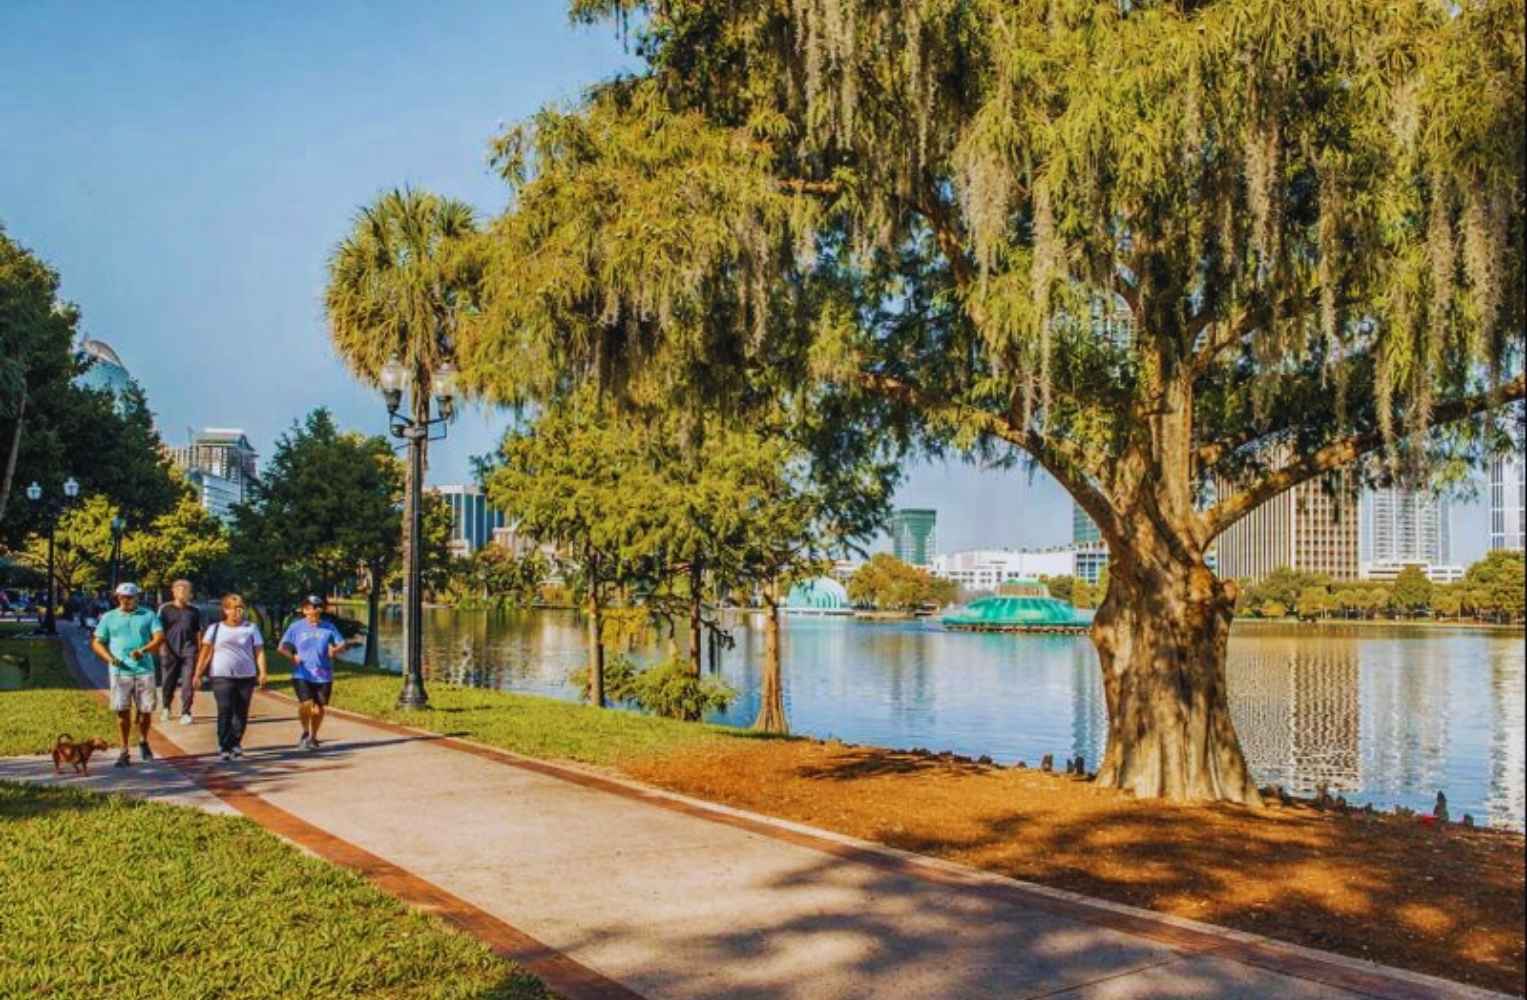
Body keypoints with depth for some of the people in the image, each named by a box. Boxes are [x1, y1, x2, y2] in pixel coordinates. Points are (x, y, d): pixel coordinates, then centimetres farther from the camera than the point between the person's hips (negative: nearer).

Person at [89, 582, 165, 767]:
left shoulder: (148, 615, 8)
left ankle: (143, 741, 28)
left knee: (146, 710, 3)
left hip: (144, 670, 0)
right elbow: (97, 642, 10)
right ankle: (124, 751, 6)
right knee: (123, 710, -4)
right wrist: (109, 657, -10)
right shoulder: (109, 618, 11)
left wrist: (143, 650, -21)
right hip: (120, 671, 0)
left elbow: (159, 637, -2)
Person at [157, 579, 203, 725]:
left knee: (188, 684, -5)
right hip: (170, 652, 0)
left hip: (189, 651, 0)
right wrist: (163, 648, -2)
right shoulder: (165, 609, 3)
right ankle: (166, 708, 33)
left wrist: (199, 651, 8)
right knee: (169, 682, 10)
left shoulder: (194, 611, 8)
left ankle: (185, 713, 1)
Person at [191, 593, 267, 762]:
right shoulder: (215, 628, 9)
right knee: (225, 711, -10)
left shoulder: (251, 628, 10)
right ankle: (224, 747, -6)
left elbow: (259, 651, 4)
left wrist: (262, 672, -8)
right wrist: (198, 673, -3)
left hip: (246, 676, 2)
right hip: (222, 676, -2)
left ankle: (235, 744, 18)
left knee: (241, 713, 5)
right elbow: (205, 652, 5)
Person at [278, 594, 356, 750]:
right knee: (306, 704, -18)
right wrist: (293, 656, -10)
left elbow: (343, 644, 9)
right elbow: (282, 647, 7)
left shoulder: (328, 627, 6)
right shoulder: (296, 627, 3)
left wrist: (336, 650, -13)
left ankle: (313, 737, 30)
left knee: (318, 708, 6)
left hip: (323, 676, 2)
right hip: (302, 674, -2)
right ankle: (305, 732, 11)